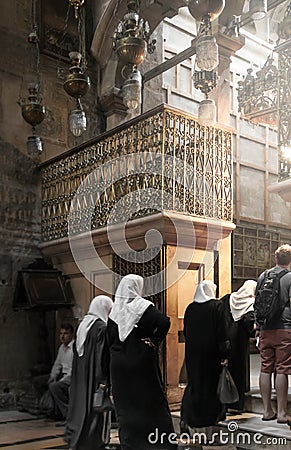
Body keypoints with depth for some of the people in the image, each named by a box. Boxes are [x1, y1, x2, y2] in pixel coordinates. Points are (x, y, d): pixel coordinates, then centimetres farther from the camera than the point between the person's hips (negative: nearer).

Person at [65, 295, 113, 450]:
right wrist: (104, 381, -17)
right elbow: (103, 357, -19)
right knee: (95, 408, 1)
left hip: (80, 376, 8)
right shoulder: (102, 328, -16)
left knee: (81, 405, 16)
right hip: (95, 378, -8)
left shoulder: (82, 325, 8)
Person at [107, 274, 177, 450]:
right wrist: (154, 341, -13)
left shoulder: (115, 310, 3)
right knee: (153, 402, 6)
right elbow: (164, 322, -25)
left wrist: (117, 351, 15)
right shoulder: (143, 306, -11)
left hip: (119, 365, 4)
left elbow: (110, 338, 7)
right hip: (142, 364, -4)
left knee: (125, 405, 12)